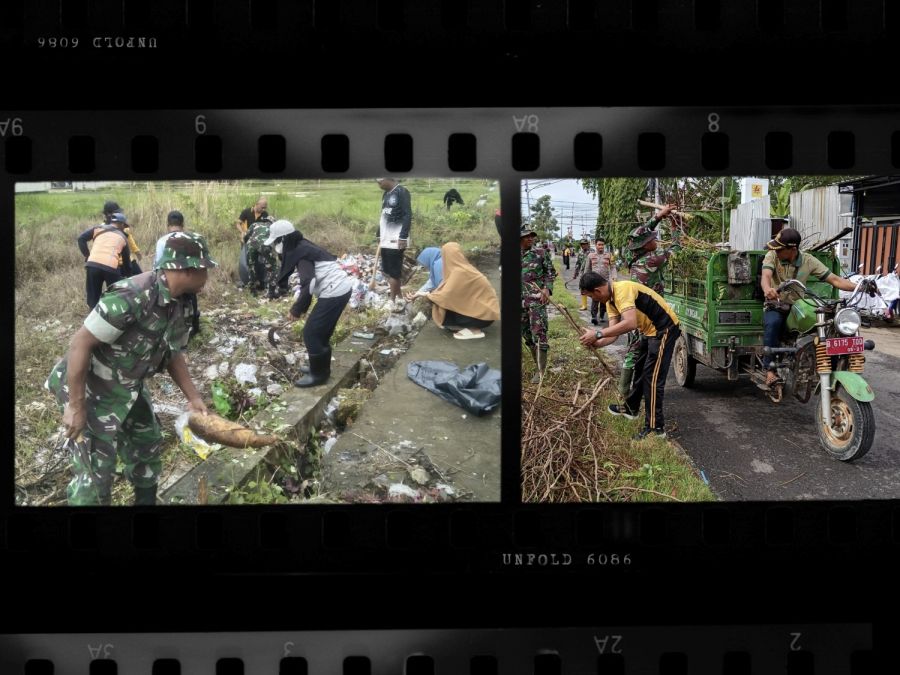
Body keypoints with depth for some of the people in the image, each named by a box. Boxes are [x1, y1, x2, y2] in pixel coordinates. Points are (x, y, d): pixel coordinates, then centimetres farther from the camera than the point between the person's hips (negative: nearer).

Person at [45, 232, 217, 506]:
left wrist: (193, 397, 9)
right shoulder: (132, 297, -31)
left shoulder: (180, 305, -3)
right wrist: (76, 406, -25)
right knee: (96, 469, -5)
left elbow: (172, 354, 13)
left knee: (148, 446, 20)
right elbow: (80, 344, -28)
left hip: (129, 388, 9)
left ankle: (146, 501, 41)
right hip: (91, 390, -9)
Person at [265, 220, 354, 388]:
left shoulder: (300, 253, -15)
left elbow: (309, 285, -23)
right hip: (341, 289, 10)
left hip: (334, 293, -10)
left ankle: (318, 374, 9)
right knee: (321, 332, 20)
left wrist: (296, 309, -13)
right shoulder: (302, 248, 14)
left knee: (311, 333, -1)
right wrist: (301, 306, 11)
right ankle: (322, 369, 32)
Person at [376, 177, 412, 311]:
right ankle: (399, 298, 18)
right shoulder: (386, 194, 15)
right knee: (387, 271, 9)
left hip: (396, 240, -9)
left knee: (393, 272, -6)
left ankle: (393, 301, 2)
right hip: (386, 239, 9)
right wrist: (379, 235, 23)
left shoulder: (402, 192, -10)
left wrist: (403, 237, -21)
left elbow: (408, 215, -16)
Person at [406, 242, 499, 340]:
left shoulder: (459, 272, -21)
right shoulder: (462, 267, 6)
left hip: (484, 313, -9)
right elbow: (449, 291, 13)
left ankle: (474, 330, -3)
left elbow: (446, 296, -19)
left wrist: (424, 294, -4)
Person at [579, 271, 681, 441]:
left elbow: (630, 323, -40)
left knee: (652, 377, -10)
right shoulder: (610, 300, 5)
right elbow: (614, 332, 0)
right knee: (639, 369, 23)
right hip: (650, 330, 11)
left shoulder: (622, 290, -28)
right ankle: (631, 408, 41)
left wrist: (598, 334, -38)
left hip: (664, 329, -11)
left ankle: (655, 427, -5)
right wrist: (596, 343, -19)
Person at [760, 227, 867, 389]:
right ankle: (770, 369, -35)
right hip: (775, 306, -2)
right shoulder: (772, 256, -7)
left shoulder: (808, 260, -1)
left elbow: (834, 280, -2)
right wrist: (767, 289, -51)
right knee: (772, 323, -37)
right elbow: (766, 275, -26)